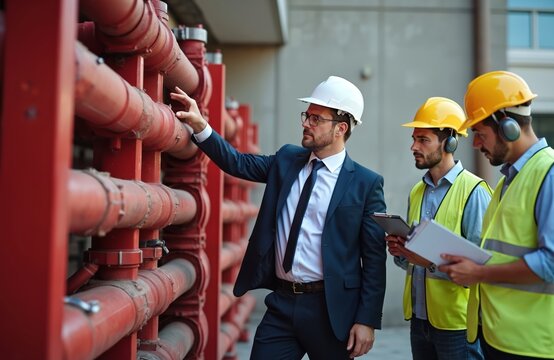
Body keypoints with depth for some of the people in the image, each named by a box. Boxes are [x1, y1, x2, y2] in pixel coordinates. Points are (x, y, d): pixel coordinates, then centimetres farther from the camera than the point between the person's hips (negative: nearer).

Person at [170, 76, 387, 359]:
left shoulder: (366, 183, -7)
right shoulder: (287, 159, 7)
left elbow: (374, 257, -8)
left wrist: (367, 320, -10)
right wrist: (199, 126, -6)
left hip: (330, 309, -4)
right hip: (281, 303, 4)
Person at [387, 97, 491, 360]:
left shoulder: (473, 190, -12)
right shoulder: (417, 192, 11)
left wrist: (432, 261, -25)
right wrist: (400, 251, -5)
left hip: (457, 321, -6)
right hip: (419, 318, 7)